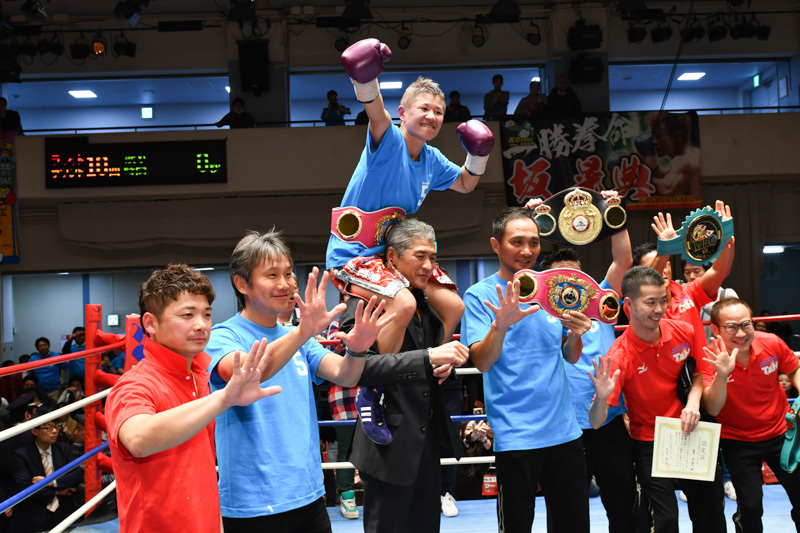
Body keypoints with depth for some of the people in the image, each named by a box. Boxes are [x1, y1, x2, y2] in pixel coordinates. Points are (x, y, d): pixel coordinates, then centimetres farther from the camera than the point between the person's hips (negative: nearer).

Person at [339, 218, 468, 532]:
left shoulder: (426, 305, 12)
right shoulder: (367, 304, -12)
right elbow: (359, 365, -25)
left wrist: (447, 364, 0)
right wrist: (428, 357, -31)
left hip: (428, 442, 8)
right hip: (392, 445, -7)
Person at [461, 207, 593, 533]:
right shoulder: (481, 295, -5)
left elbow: (571, 358, 12)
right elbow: (482, 362, -14)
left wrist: (575, 332, -10)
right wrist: (500, 325, -32)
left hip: (564, 429, 5)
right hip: (515, 435, -5)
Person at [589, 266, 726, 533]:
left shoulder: (684, 332, -9)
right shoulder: (619, 356, -22)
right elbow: (596, 423, -24)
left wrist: (693, 402, -9)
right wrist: (601, 399, -46)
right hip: (649, 444, -4)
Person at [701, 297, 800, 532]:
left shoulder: (772, 343, -15)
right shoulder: (709, 358, -22)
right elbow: (712, 409, -29)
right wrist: (721, 375, -43)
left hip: (780, 432, 3)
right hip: (738, 441, -3)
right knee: (751, 506, -8)